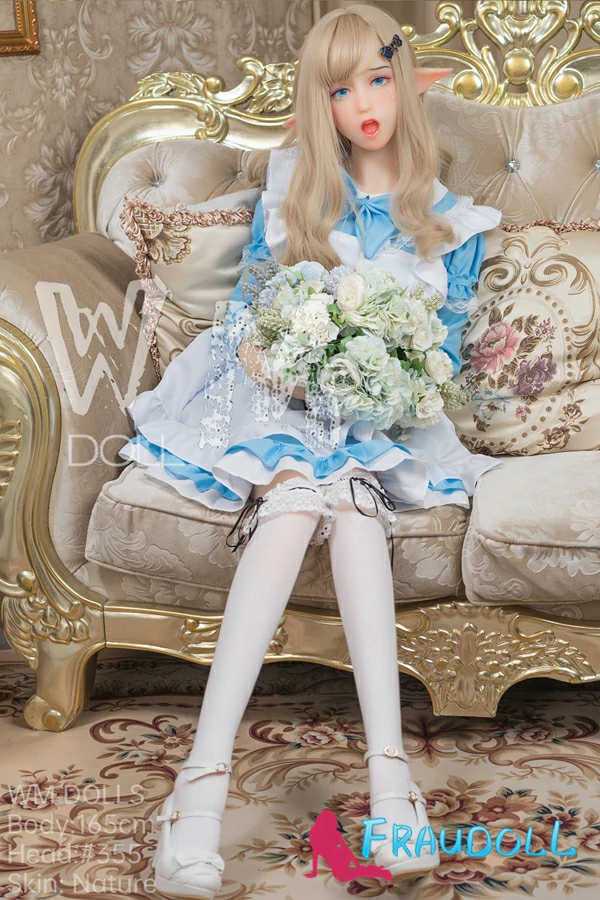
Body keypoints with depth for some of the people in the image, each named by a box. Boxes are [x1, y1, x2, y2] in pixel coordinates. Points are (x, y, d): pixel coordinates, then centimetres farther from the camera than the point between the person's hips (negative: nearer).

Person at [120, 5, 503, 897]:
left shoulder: (452, 222, 10)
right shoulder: (291, 188, 12)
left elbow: (444, 354, 9)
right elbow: (244, 302, 12)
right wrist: (255, 348, -10)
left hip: (383, 414, 1)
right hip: (276, 391, 0)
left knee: (341, 488, -35)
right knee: (299, 487, -35)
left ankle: (386, 760, -44)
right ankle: (205, 775, -45)